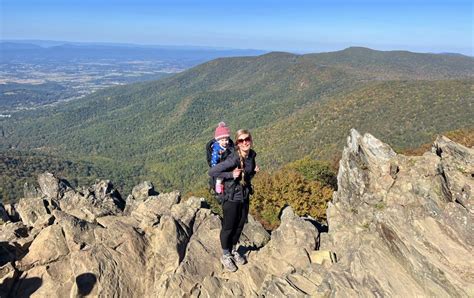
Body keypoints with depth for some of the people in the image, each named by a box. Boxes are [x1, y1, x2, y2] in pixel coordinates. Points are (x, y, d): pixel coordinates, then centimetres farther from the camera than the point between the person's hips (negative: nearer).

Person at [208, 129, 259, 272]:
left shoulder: (252, 155, -4)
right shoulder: (233, 159, -26)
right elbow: (212, 172, -26)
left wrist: (254, 171, -7)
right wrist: (230, 175, -27)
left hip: (245, 197, 7)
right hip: (231, 197, -6)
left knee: (239, 226, 20)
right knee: (228, 227, 11)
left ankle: (233, 251, 43)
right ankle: (225, 255, 33)